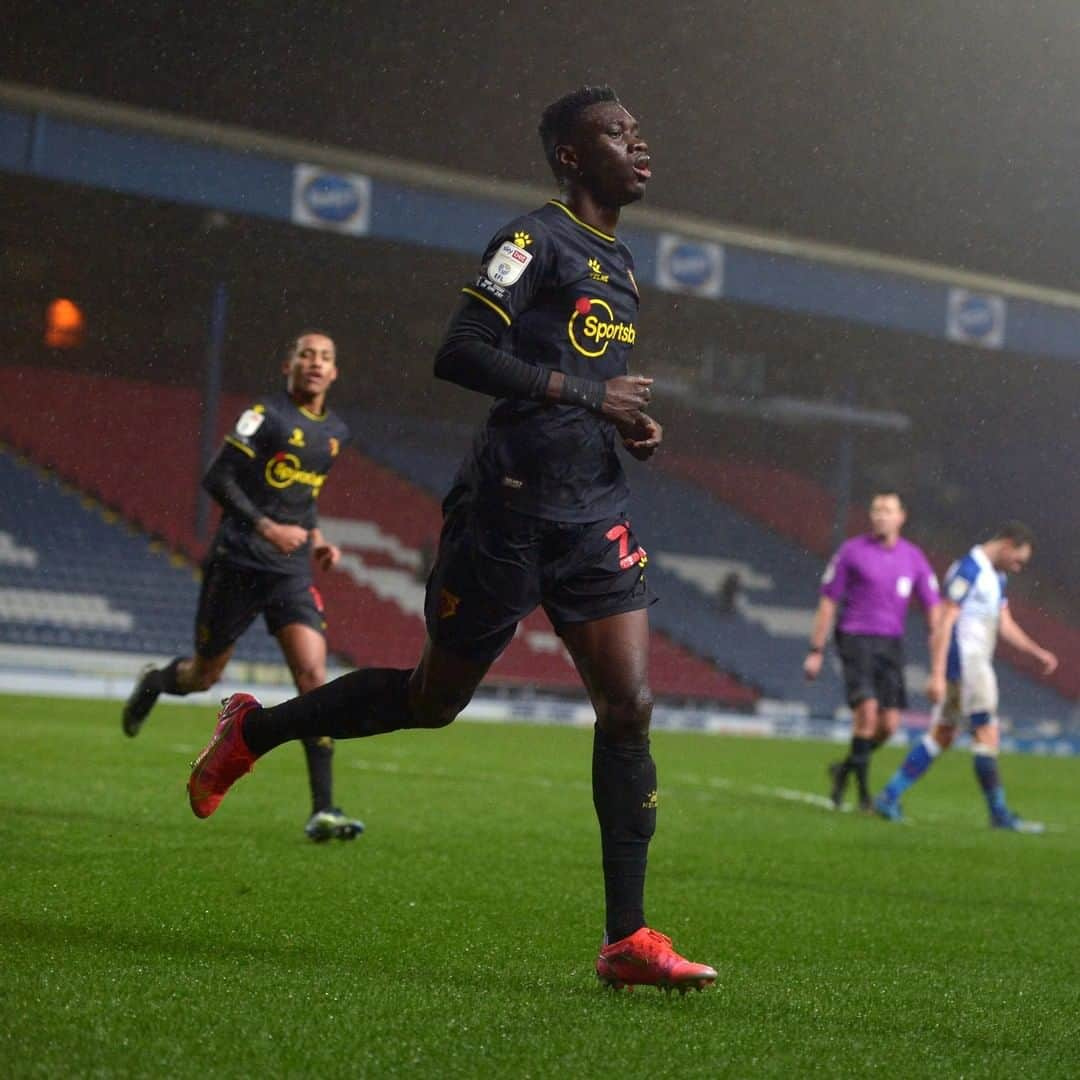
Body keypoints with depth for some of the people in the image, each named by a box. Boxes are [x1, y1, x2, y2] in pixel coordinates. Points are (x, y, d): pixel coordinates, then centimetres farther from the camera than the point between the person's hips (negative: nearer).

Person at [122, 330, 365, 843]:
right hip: (237, 564, -4)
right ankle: (152, 683, 48)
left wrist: (315, 539, 11)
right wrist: (266, 527, -21)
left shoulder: (336, 433, 13)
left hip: (291, 572, 4)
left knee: (313, 674, -14)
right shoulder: (266, 415, -7)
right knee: (204, 675, 9)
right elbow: (217, 478, -12)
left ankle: (323, 810, -15)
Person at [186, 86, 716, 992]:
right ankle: (253, 729, 30)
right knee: (434, 700, 5)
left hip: (594, 518, 7)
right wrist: (587, 392, -22)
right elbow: (458, 354, -20)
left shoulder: (620, 263, 19)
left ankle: (627, 940, -5)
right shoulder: (534, 241, -9)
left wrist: (632, 426, 10)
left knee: (629, 707, -6)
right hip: (506, 511, -7)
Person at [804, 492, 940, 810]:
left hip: (891, 644, 4)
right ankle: (864, 789, -6)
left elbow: (933, 607, 7)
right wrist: (815, 651, -2)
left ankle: (846, 769, 25)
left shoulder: (913, 558, 7)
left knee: (889, 724, -1)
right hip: (856, 639, -4)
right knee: (867, 710, -19)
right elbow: (827, 603, 1)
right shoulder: (852, 551, -2)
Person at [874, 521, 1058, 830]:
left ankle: (889, 798, 12)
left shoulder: (996, 576, 17)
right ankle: (999, 813, -2)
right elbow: (945, 623, -18)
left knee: (942, 735, 11)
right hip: (964, 662, -10)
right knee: (987, 735, -7)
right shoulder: (968, 570, -15)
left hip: (976, 664, 10)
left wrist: (1038, 652, 13)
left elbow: (1005, 625, 22)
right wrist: (937, 675, -21)